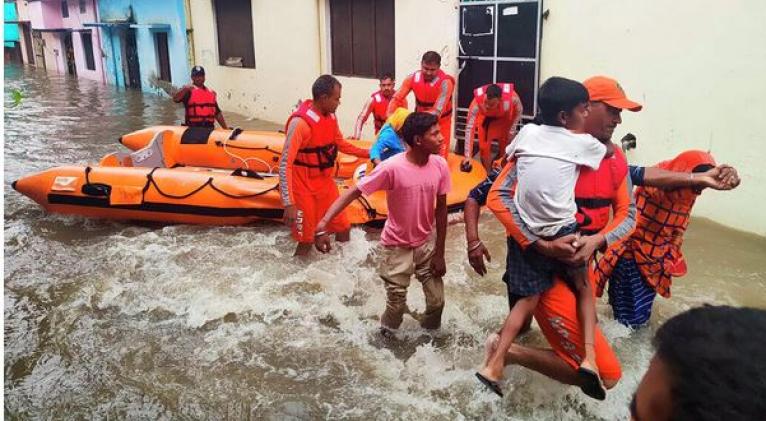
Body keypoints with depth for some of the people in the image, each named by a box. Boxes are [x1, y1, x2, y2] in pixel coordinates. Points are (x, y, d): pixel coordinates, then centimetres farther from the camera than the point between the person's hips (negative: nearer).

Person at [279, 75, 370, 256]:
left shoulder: (330, 116, -1)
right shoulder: (300, 122, -26)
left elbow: (341, 144, 17)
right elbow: (285, 164, -27)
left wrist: (369, 153, 11)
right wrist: (289, 203, -32)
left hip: (325, 182, 7)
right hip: (303, 188, -7)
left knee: (343, 228, 15)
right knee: (306, 241, 2)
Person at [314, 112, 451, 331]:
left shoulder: (440, 165, -12)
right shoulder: (392, 167, -27)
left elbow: (441, 210, -3)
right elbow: (353, 192, -24)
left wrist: (439, 253, 0)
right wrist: (323, 224, -37)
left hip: (426, 244, 4)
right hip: (397, 247, -4)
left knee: (437, 301, 8)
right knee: (396, 305, 4)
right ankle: (386, 336, 36)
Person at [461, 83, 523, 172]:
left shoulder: (512, 97, -40)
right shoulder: (477, 101, -43)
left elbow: (519, 110, -15)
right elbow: (469, 128, -40)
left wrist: (512, 130, -13)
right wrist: (467, 156, -44)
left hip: (504, 119, 1)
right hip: (485, 119, 0)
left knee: (505, 148, 5)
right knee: (484, 148, -2)